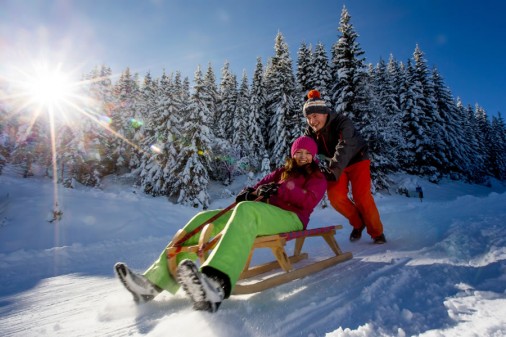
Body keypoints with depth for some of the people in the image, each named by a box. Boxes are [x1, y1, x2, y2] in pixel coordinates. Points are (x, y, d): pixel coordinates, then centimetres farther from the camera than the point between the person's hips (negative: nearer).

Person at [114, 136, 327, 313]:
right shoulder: (284, 171, 30)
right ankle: (154, 282, -23)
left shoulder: (317, 178, 16)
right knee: (204, 220, -13)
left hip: (290, 218, -6)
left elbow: (308, 201, -4)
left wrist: (280, 189, -14)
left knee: (246, 210, -40)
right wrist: (250, 192, -4)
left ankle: (216, 286, -62)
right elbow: (262, 185, 19)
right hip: (262, 214, 6)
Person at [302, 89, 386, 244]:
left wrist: (333, 170, -59)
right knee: (335, 196, -14)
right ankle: (358, 223, 13)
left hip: (357, 160, -4)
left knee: (361, 196, -16)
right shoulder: (310, 132, -12)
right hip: (334, 166, 4)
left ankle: (377, 232, 8)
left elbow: (344, 148, -44)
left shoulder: (342, 123, -29)